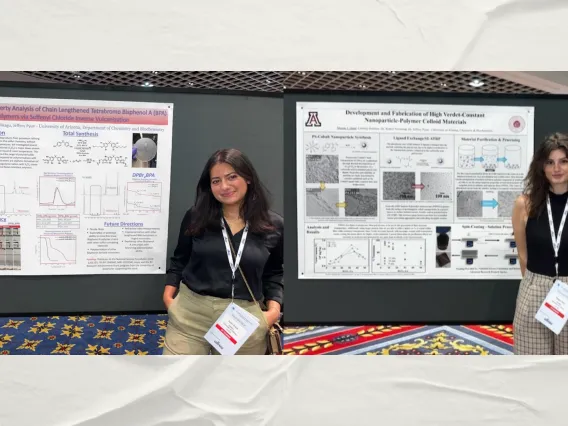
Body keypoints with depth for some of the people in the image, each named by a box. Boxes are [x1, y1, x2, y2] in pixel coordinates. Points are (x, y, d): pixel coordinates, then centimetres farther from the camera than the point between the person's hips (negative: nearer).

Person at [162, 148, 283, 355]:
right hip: (190, 313, 0)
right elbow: (179, 260, 13)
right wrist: (168, 296, 2)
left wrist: (274, 309, -2)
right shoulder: (195, 218, 2)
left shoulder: (274, 226, 1)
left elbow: (274, 273, 10)